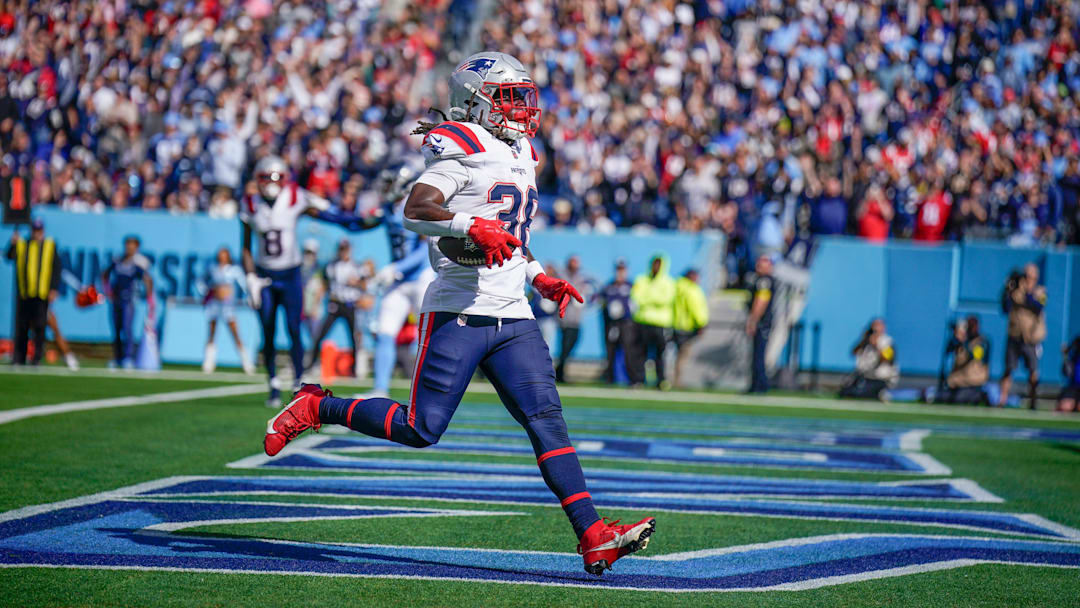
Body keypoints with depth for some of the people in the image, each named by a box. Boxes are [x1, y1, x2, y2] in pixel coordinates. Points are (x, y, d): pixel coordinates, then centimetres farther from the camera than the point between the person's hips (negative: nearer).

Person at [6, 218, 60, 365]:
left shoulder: (50, 246, 11)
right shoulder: (21, 245, 11)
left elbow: (56, 269, 7)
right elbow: (10, 256, -8)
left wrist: (54, 289, -2)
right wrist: (13, 244, -26)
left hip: (42, 294, -1)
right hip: (23, 294, 1)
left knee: (39, 326, -4)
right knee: (21, 327, 2)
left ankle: (37, 357, 2)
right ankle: (19, 358, 7)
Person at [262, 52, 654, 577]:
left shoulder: (521, 157, 21)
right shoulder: (465, 149, -6)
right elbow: (415, 211, -18)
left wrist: (541, 279, 20)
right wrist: (472, 226, -31)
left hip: (512, 318, 7)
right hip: (458, 313, -7)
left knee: (546, 420, -6)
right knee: (421, 429, -5)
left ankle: (592, 536, -13)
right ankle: (315, 407, 16)